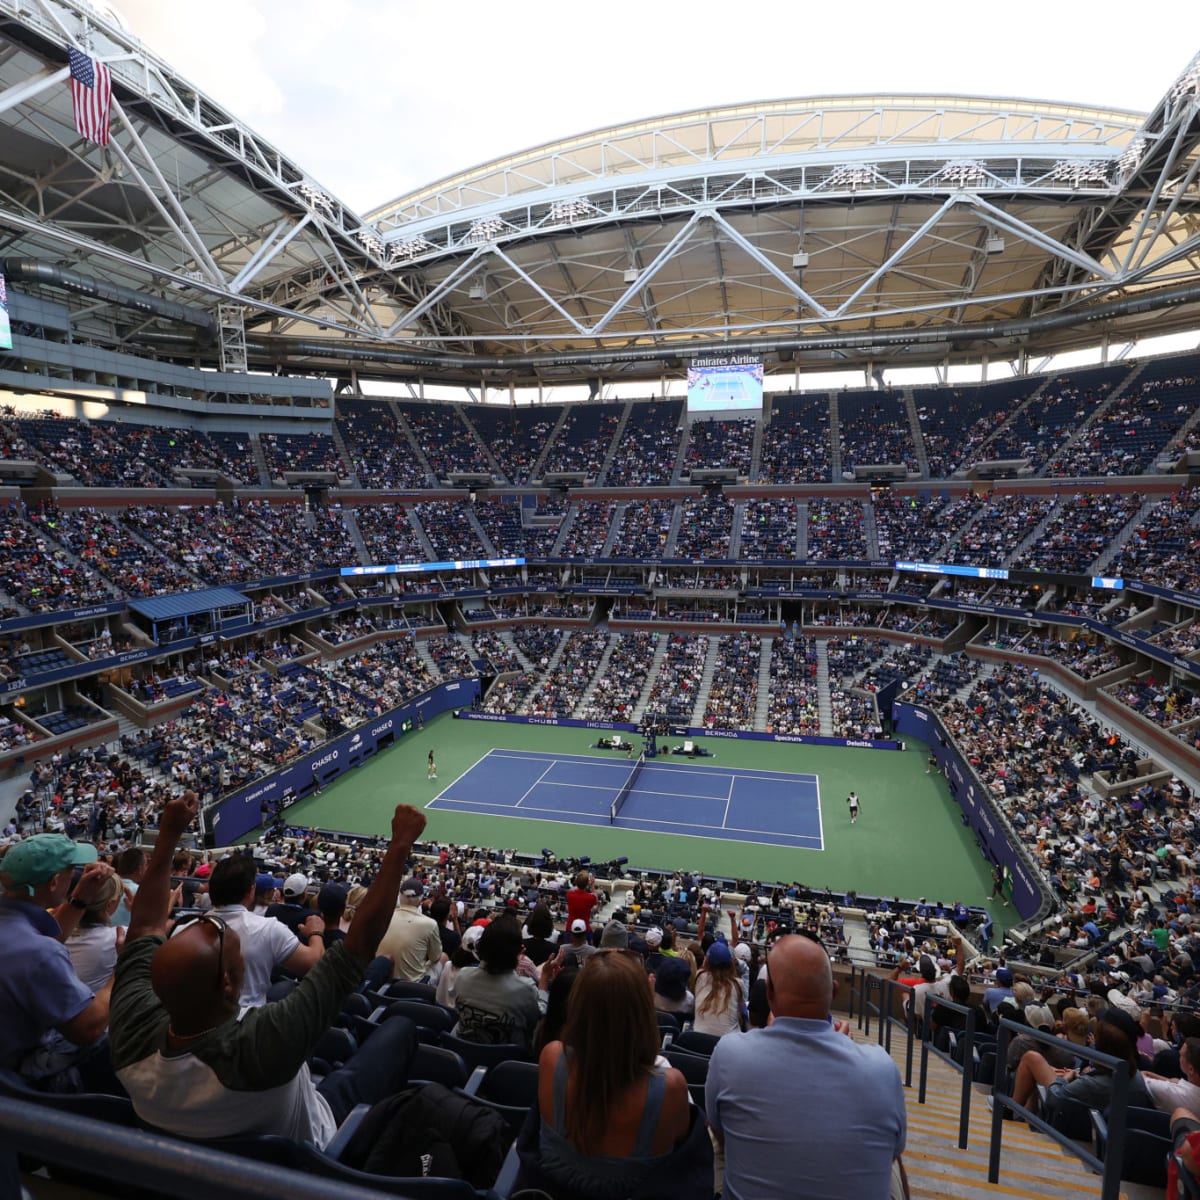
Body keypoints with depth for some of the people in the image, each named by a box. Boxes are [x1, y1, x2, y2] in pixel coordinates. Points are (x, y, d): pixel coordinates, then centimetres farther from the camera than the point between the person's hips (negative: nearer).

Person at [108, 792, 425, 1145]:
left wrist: (168, 834, -11)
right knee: (400, 1028, 10)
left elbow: (145, 928, -15)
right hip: (304, 1157, -4)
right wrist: (401, 845, -37)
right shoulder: (263, 1045, -48)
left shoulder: (133, 1034, -33)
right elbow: (358, 947, -43)